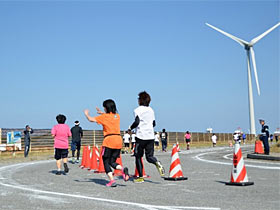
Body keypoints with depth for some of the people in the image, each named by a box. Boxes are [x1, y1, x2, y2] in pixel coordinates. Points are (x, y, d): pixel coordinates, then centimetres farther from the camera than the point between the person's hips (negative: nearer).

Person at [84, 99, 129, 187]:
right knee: (112, 162, 14)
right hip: (119, 140, 5)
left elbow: (91, 119, 2)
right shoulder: (117, 116, 15)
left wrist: (86, 114, 21)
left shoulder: (104, 117, -2)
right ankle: (123, 169, -16)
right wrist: (101, 113, 44)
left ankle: (112, 180, -9)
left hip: (109, 141, -5)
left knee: (106, 162, 5)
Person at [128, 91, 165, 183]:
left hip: (141, 136, -5)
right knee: (149, 156, 10)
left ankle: (140, 177, 7)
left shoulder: (138, 110, -5)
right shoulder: (151, 110, 13)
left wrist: (130, 128, 0)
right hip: (151, 136, 5)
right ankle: (157, 163, -23)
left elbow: (137, 122, -17)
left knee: (138, 156, 7)